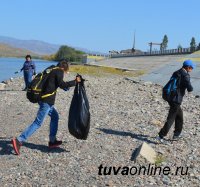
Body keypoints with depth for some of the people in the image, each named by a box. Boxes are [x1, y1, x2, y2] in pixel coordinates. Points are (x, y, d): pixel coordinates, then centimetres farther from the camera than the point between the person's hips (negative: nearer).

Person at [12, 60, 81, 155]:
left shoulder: (53, 71, 20)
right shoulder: (59, 71, -4)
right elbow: (62, 84, -15)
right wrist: (75, 81, -7)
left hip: (44, 99, 10)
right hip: (47, 101, -10)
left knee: (55, 116, 21)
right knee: (38, 122, -9)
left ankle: (52, 141, 24)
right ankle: (19, 140, -13)